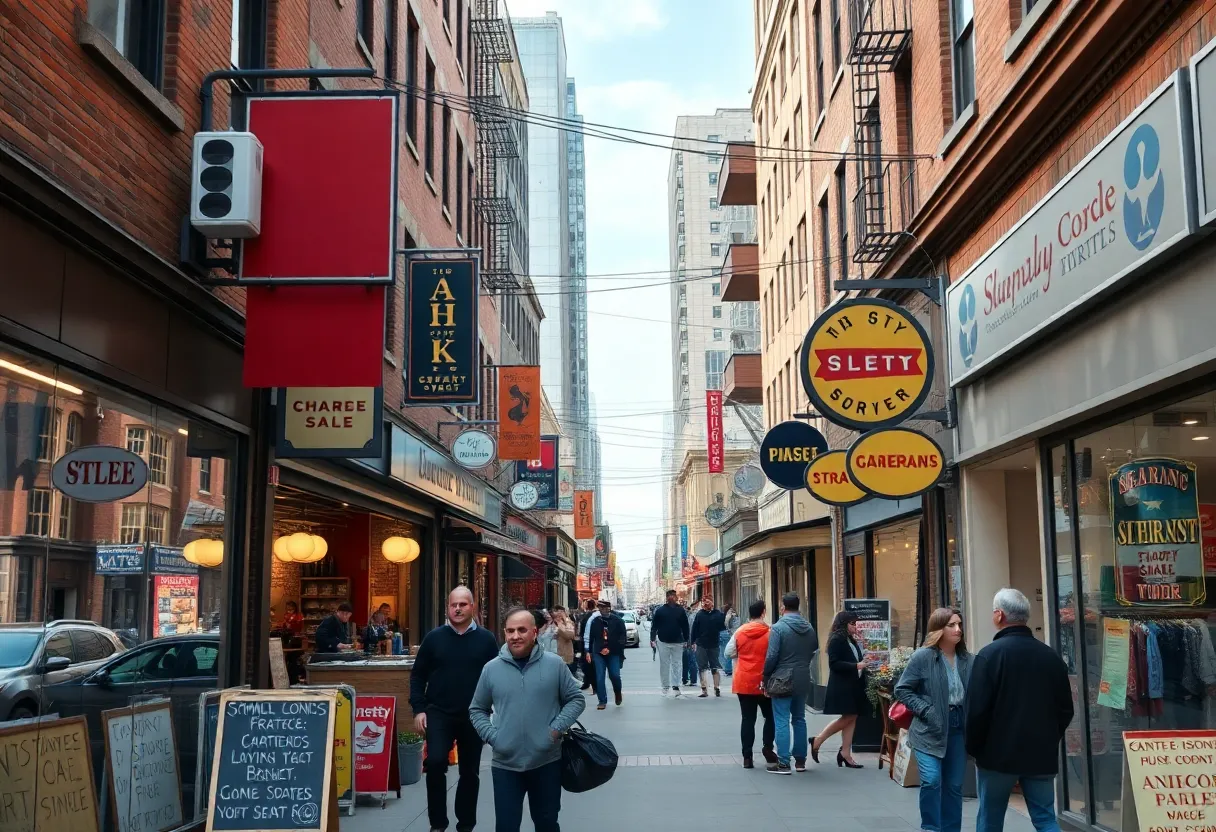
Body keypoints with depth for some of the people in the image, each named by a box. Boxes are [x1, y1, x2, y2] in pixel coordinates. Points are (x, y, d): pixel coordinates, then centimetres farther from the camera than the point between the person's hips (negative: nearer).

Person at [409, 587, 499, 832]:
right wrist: (419, 709, -3)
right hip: (439, 713, -1)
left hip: (474, 716, 1)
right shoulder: (434, 637, 0)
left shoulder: (486, 639, 0)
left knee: (470, 772, 9)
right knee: (435, 762, -18)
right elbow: (418, 676, 5)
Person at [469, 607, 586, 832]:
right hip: (505, 764, 0)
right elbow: (476, 710, 9)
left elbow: (576, 699, 4)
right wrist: (491, 736, -6)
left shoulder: (554, 664, -3)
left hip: (547, 762, 0)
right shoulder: (491, 669, 0)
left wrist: (557, 728, -9)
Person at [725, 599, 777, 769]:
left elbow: (729, 652, 7)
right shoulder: (769, 632, -10)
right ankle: (767, 747, 5)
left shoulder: (739, 632, -1)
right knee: (770, 716, 17)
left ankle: (747, 756, 4)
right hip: (763, 683, -2)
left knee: (748, 719, 6)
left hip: (743, 683, 2)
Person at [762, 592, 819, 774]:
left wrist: (766, 678, -4)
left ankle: (783, 763, -4)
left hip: (782, 681, -6)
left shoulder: (778, 628, -14)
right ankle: (800, 761, 21)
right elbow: (814, 652, 10)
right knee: (799, 719, 15)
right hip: (803, 680, 6)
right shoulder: (809, 628, 4)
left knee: (782, 721, -2)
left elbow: (771, 656, -16)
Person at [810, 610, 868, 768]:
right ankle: (817, 742, 5)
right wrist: (856, 666, -23)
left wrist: (863, 662, 4)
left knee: (851, 718, 5)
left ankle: (846, 753, 8)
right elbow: (834, 664, -20)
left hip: (853, 685, 9)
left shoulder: (851, 640, 14)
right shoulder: (836, 640, -12)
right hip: (842, 685, -9)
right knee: (847, 717, -8)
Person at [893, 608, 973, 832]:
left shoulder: (967, 660, 1)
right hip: (930, 729, -4)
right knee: (931, 780, -13)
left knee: (954, 785, 11)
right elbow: (901, 690, -5)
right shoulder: (922, 657, -9)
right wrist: (925, 711, -14)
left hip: (958, 727, 4)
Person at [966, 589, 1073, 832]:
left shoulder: (990, 654, -13)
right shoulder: (1051, 656, 4)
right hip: (1042, 755, 4)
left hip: (998, 753, -4)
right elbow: (1066, 709, 10)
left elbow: (977, 709, -15)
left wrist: (973, 747, -1)